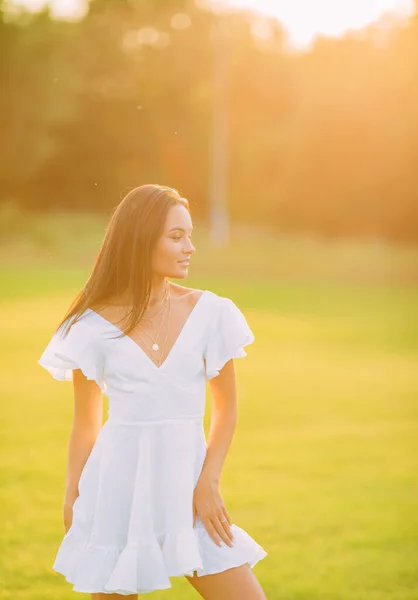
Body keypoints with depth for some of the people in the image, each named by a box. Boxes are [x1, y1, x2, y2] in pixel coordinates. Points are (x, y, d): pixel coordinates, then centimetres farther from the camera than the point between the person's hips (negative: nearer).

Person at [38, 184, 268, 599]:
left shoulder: (208, 313, 1)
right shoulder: (95, 325, -2)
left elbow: (226, 406, 6)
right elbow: (85, 425, 6)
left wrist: (208, 482, -4)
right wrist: (71, 501, 4)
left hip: (186, 481, 1)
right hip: (119, 484, -1)